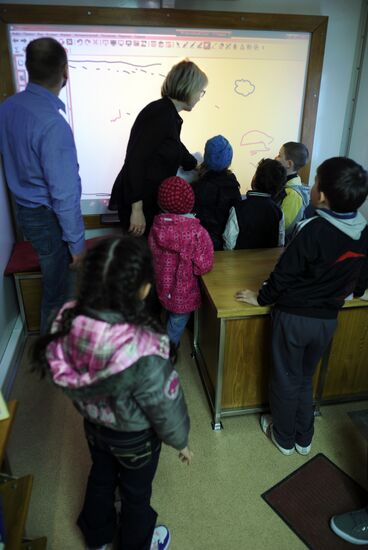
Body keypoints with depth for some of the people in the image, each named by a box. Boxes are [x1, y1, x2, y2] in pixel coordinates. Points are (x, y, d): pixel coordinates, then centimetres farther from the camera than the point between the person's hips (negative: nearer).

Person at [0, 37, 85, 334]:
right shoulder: (53, 124, -27)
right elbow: (64, 194, -24)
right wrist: (76, 242, -14)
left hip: (25, 210, 8)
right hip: (48, 219, -8)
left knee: (55, 283, 25)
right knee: (56, 293, 10)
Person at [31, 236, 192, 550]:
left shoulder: (68, 322, -27)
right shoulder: (143, 354, -42)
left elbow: (69, 385, -8)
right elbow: (165, 406, -24)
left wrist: (92, 407, 12)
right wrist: (181, 441, -3)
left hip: (93, 424, 5)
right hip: (135, 436, -4)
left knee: (101, 477, 33)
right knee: (136, 491, 27)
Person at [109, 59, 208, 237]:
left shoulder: (170, 115, 13)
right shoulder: (161, 114, -16)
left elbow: (176, 150, 31)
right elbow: (135, 160, -23)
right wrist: (136, 209, -25)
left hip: (153, 199, 9)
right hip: (139, 202, -9)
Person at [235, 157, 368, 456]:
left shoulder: (314, 230, -24)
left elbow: (284, 273, -18)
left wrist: (261, 298, -3)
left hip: (294, 316, -5)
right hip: (328, 319, 6)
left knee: (286, 379, 15)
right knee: (305, 377, 25)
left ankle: (284, 437, 35)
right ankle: (304, 438, 39)